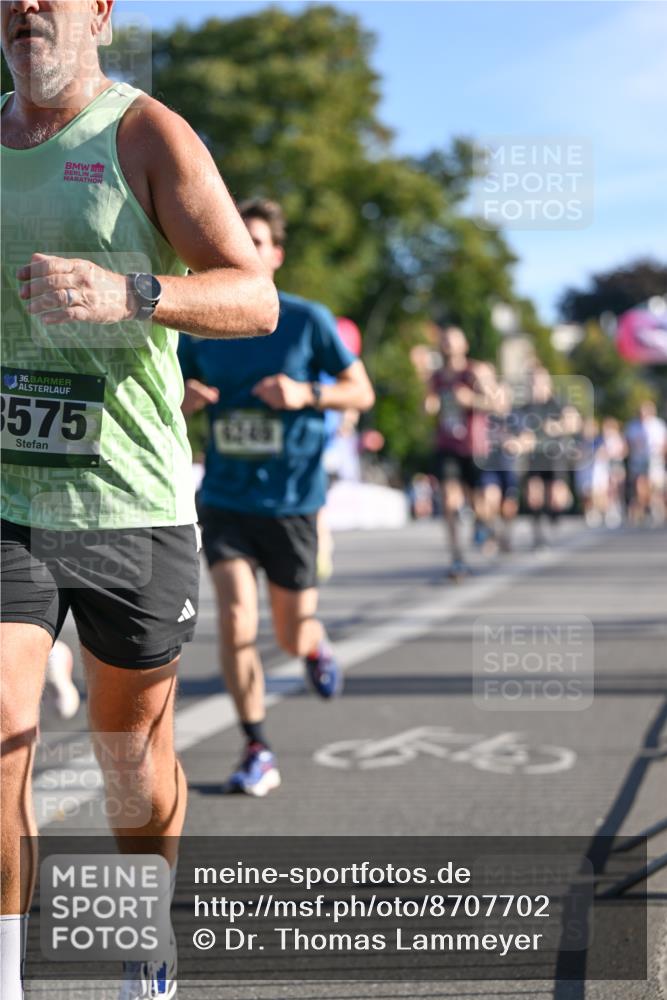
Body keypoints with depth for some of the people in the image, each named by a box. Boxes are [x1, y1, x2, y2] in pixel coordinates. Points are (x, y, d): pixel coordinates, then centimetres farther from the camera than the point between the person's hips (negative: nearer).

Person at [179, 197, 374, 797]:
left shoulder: (308, 320, -5)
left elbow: (362, 392, 0)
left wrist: (306, 393, -18)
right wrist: (186, 400, -12)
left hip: (292, 501, -1)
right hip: (224, 498, 1)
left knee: (292, 638, 7)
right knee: (235, 619, -14)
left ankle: (317, 647, 46)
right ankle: (257, 753, 0)